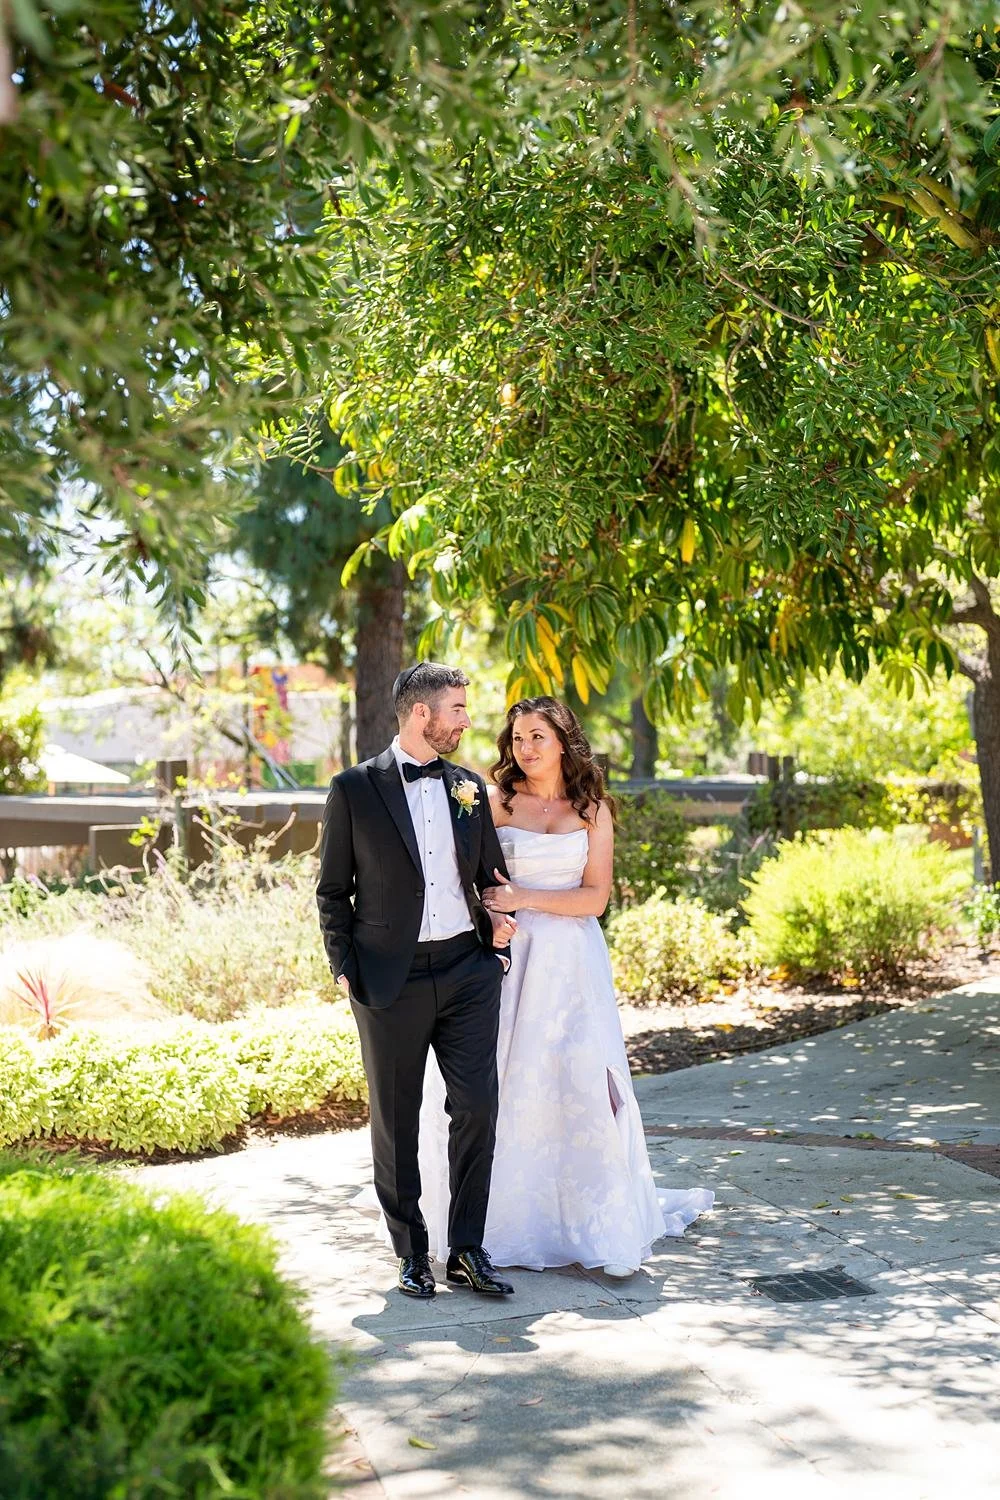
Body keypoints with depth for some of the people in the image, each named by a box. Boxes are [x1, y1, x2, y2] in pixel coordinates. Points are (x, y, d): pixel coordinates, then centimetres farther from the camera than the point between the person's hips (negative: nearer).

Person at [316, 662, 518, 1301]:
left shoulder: (471, 787, 10)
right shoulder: (354, 788, -1)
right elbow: (332, 892, 2)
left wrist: (501, 932, 3)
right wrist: (346, 969, -4)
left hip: (468, 970, 3)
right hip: (391, 980, -3)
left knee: (478, 1109, -3)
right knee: (395, 1123, 6)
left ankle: (468, 1251, 9)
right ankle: (412, 1254, 19)